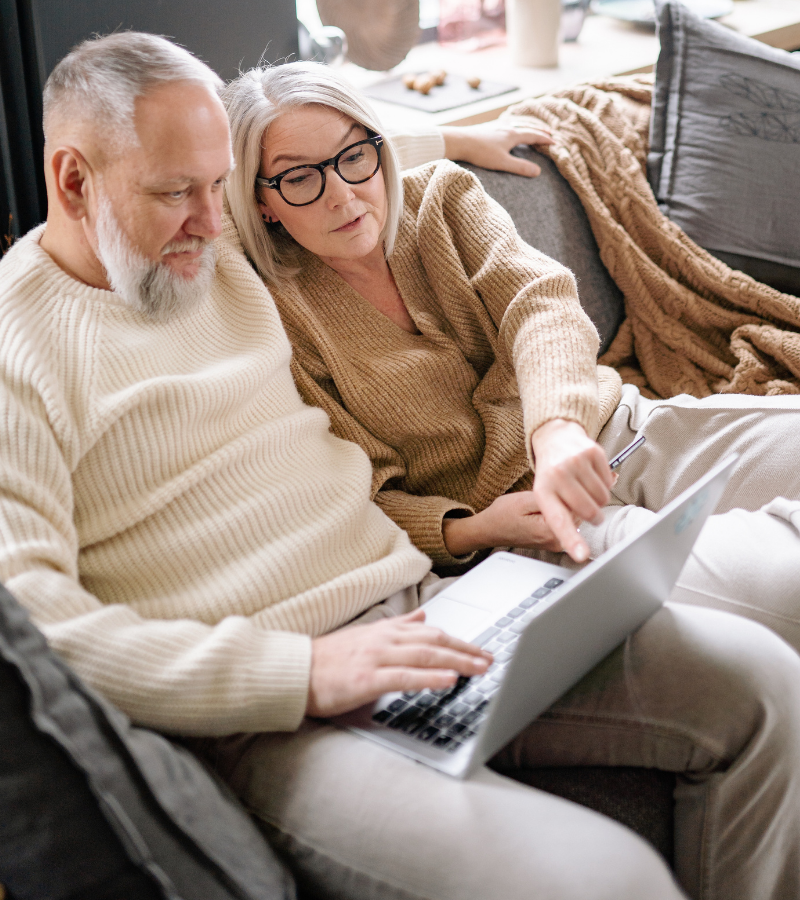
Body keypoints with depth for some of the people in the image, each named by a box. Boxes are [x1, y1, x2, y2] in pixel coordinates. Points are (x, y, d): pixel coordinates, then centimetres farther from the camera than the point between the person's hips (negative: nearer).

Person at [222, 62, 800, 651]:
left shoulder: (442, 194, 7)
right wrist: (470, 531, -22)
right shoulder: (277, 317, -4)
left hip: (618, 428, 5)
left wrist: (558, 426, -32)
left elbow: (538, 302, -10)